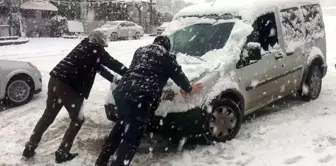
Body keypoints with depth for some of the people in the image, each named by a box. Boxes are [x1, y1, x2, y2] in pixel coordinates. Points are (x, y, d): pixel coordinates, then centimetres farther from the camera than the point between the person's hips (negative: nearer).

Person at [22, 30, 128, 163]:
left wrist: (114, 79, 28)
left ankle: (30, 148, 31)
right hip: (68, 87, -8)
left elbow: (97, 66, 26)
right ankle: (62, 153, 14)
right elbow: (113, 63, -1)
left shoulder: (85, 47, 20)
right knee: (77, 120, 9)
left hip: (55, 81, 9)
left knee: (48, 116, 22)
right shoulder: (95, 50, -3)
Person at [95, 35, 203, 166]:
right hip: (141, 98, -7)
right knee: (132, 137, 2)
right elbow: (178, 74, 12)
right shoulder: (166, 56, 9)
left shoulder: (140, 50, 27)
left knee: (121, 126, 28)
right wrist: (189, 88, 29)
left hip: (121, 91, 8)